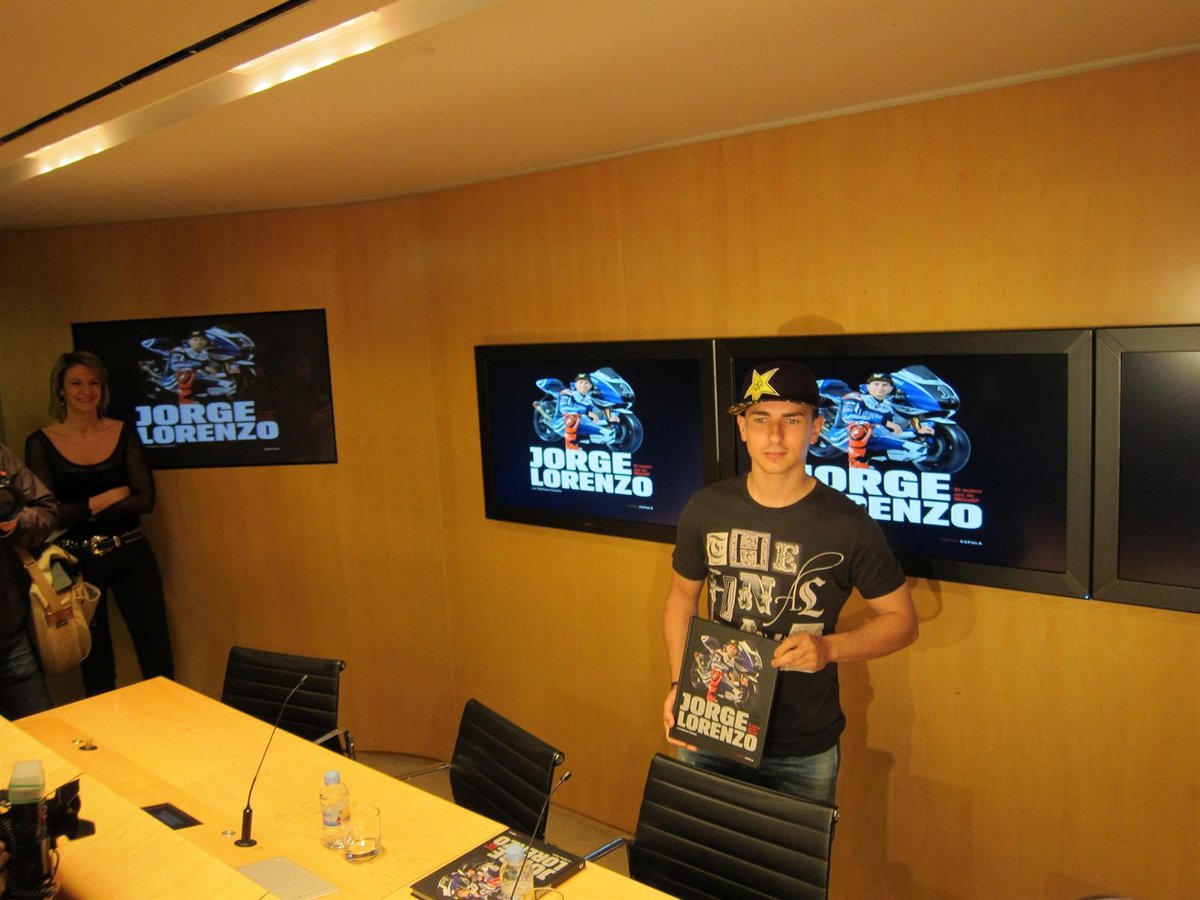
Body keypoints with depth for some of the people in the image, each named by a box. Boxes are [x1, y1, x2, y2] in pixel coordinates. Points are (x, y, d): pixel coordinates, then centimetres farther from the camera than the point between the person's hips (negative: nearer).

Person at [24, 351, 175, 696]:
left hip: (131, 554, 1)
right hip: (76, 561, -1)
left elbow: (145, 499, -8)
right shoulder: (40, 443, -3)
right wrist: (108, 497, -13)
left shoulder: (124, 433, 0)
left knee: (158, 659, 5)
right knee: (95, 667, 14)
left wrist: (82, 511, -15)